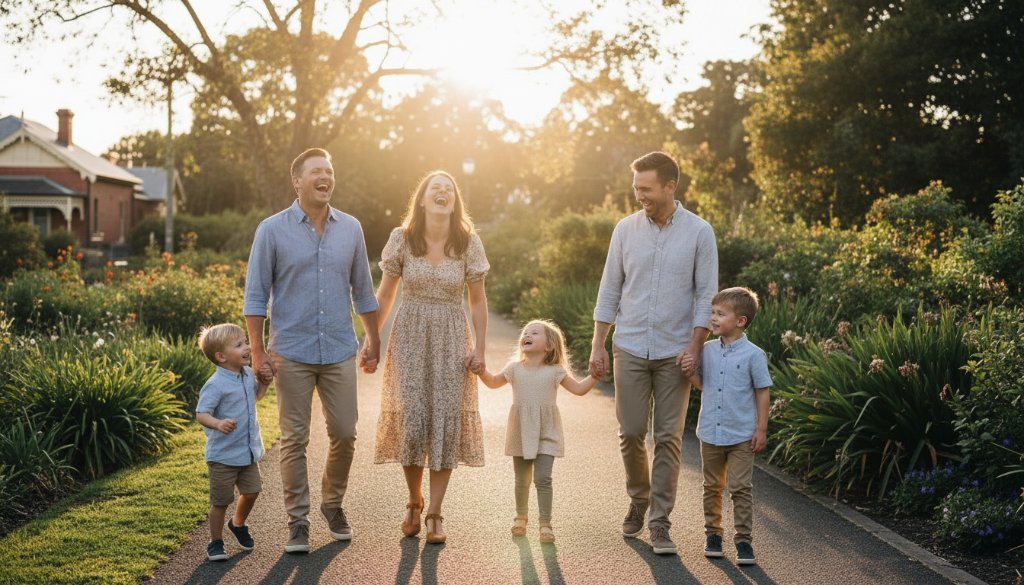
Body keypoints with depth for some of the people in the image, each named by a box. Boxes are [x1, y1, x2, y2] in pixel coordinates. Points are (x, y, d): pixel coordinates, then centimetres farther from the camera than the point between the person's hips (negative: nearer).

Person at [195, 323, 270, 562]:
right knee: (221, 501, 3)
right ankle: (215, 542, 20)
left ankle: (238, 524, 41)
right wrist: (218, 424, -45)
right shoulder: (216, 384, -21)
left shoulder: (248, 374, 4)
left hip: (249, 451, 7)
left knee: (251, 491, 13)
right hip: (223, 455, -7)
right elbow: (201, 414, -26)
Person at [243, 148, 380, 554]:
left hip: (340, 351, 3)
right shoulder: (272, 230, -3)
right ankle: (298, 521, 13)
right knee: (294, 440, 3)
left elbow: (362, 291, 14)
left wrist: (373, 341, 14)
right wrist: (258, 352, -7)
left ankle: (333, 505, 28)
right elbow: (256, 296, -2)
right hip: (291, 352, -3)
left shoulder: (351, 229, 6)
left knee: (344, 434, 6)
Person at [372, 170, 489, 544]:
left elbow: (478, 301, 4)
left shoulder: (468, 242, -2)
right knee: (410, 419, -5)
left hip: (451, 338, 1)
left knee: (447, 421, -2)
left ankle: (434, 513, 9)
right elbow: (384, 295, 6)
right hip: (409, 336, 0)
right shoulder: (402, 239, -2)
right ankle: (414, 502, 18)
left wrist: (480, 348, -1)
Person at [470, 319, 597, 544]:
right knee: (522, 480, 12)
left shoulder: (555, 372, -3)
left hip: (546, 435, -2)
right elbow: (494, 382, 20)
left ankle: (545, 524, -3)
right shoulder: (514, 369, 4)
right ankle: (521, 516, 34)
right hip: (521, 433, 2)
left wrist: (596, 375, -13)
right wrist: (482, 372, 2)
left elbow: (579, 389, 1)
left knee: (543, 478, -11)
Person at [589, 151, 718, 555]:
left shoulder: (699, 233, -3)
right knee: (630, 432, 4)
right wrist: (598, 345, 3)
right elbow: (610, 290, 7)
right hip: (630, 347, 2)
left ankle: (659, 522, 8)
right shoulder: (626, 229, 3)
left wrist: (695, 346, -12)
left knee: (668, 438, 0)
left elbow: (706, 295, -2)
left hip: (675, 352, -2)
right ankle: (638, 498, 30)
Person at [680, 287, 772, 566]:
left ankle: (743, 539, 8)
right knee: (712, 487, 15)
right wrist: (690, 372, -8)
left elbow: (762, 393, -5)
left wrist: (761, 430, -6)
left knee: (741, 488, -1)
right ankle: (713, 533, 27)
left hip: (741, 436, -4)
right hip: (710, 434, 4)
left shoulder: (753, 354, -11)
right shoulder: (707, 350, 2)